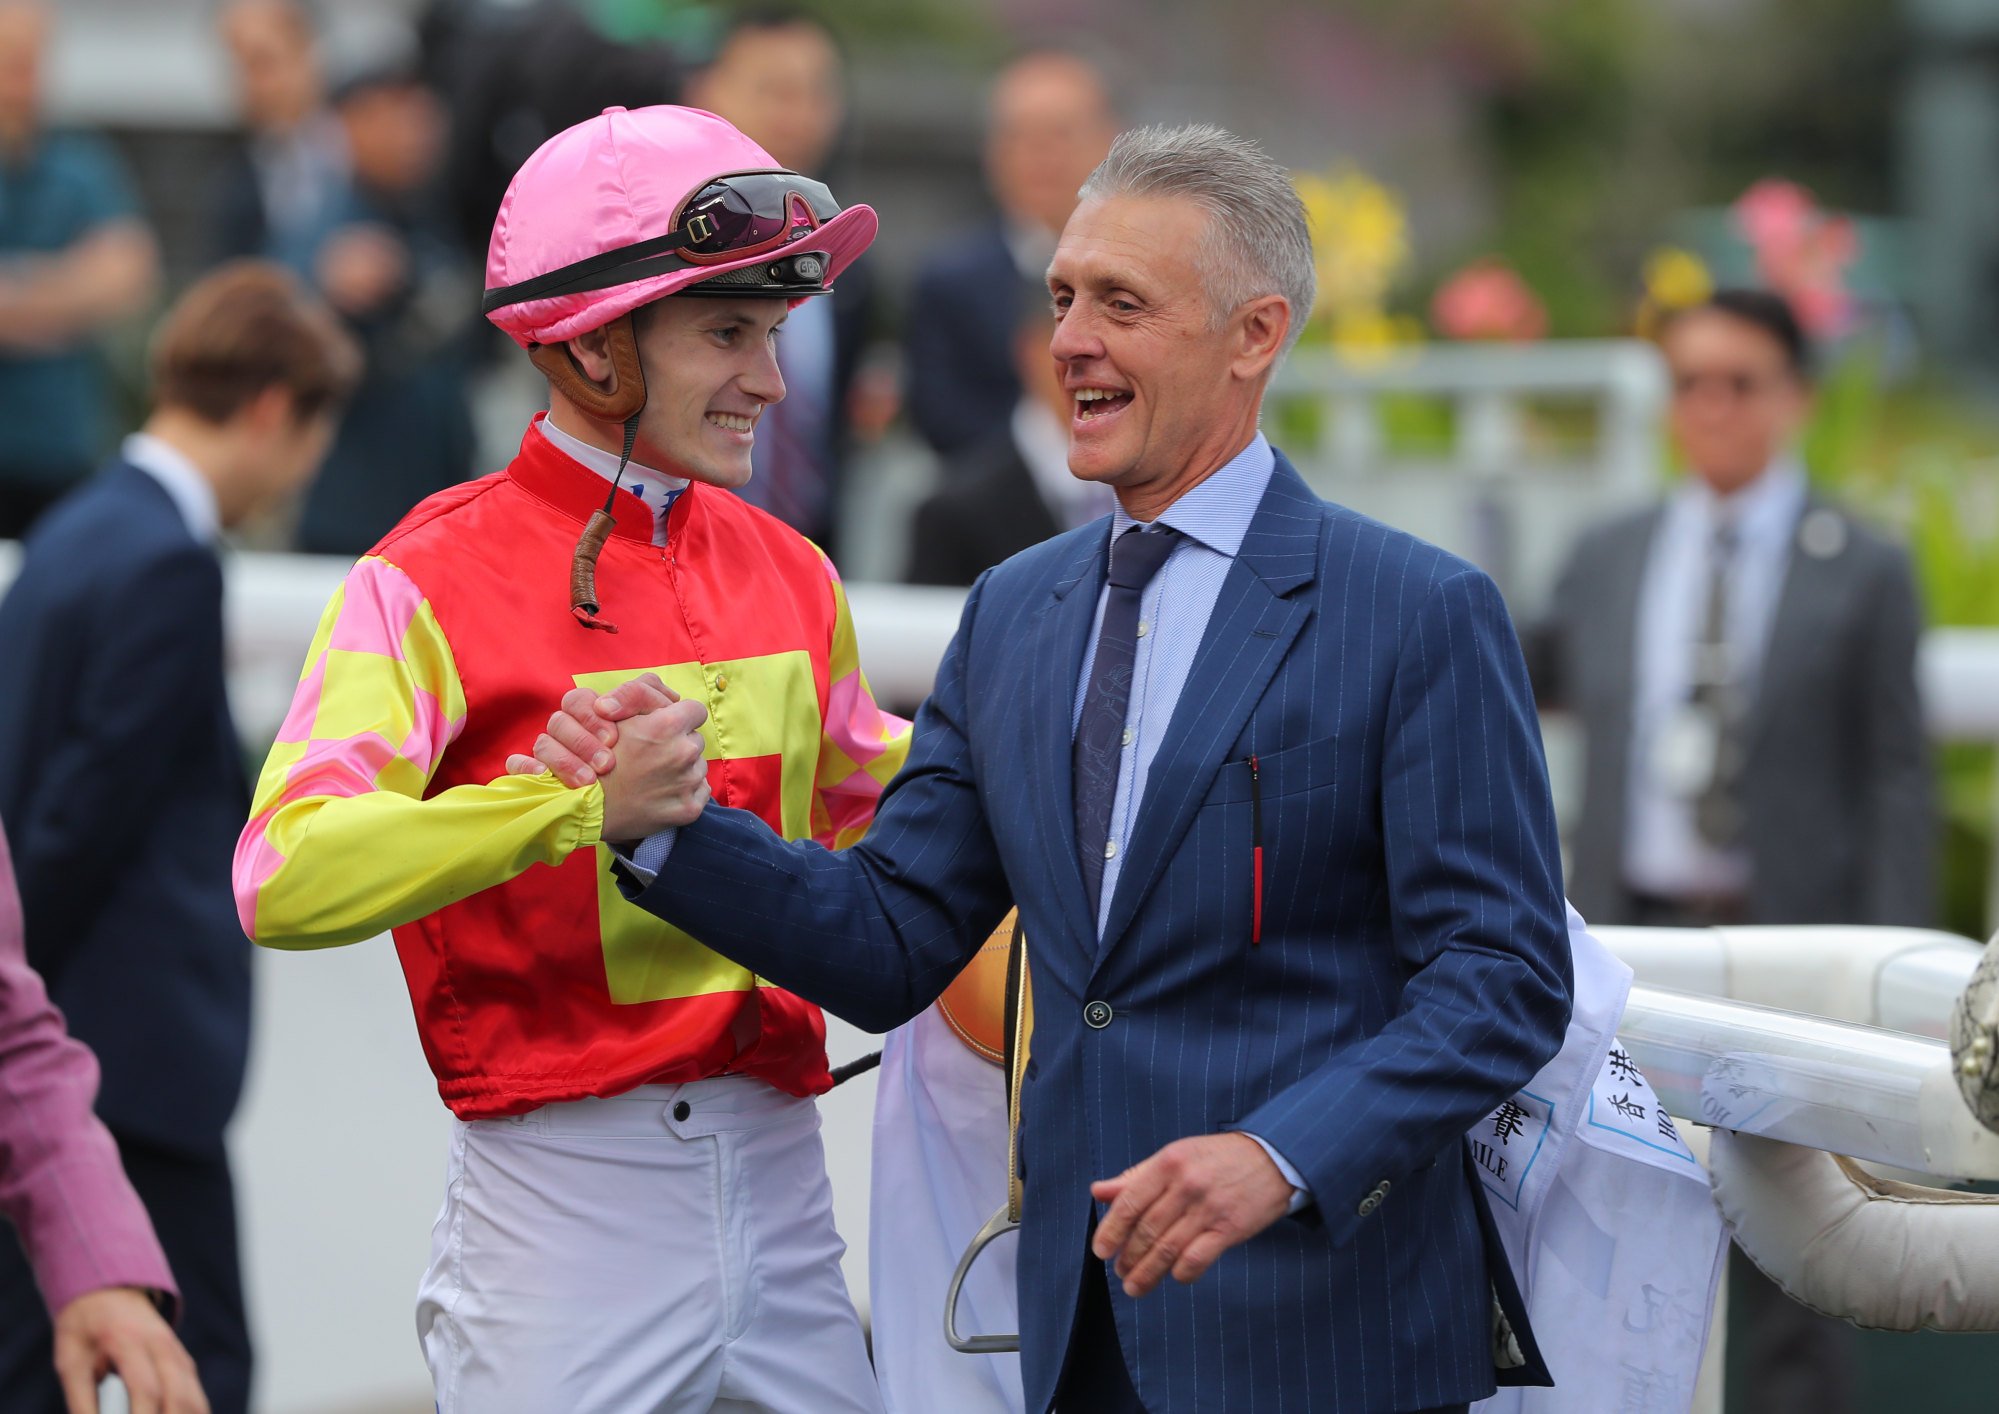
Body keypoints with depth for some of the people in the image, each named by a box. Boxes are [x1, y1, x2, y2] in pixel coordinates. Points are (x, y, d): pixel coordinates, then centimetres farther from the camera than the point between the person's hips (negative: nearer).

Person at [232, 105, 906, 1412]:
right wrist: (584, 804, -29)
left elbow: (868, 805, 29)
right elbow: (284, 882, -20)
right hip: (566, 1191, -5)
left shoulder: (790, 577, 13)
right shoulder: (436, 581, -7)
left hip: (781, 1187, 6)